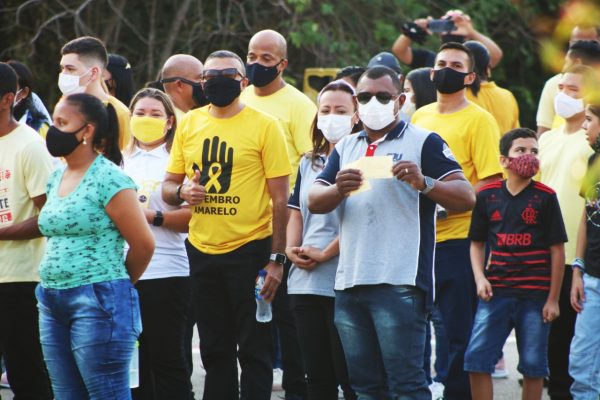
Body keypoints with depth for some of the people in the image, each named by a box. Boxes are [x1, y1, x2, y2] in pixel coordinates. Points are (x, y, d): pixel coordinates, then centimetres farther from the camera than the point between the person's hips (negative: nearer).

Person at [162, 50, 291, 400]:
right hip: (202, 250, 5)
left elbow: (280, 198, -7)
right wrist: (182, 191, -10)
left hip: (250, 250, -5)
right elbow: (168, 186, 14)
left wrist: (276, 259, -11)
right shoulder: (189, 124, 7)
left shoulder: (264, 125, -5)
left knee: (254, 351, 0)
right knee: (215, 351, 12)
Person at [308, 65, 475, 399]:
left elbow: (466, 197, -7)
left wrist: (423, 183, -25)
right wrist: (339, 189, -12)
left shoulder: (424, 143, 2)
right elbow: (315, 202, 11)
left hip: (399, 283, -6)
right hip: (350, 282, 6)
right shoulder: (346, 148, 20)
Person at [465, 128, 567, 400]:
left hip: (535, 295, -2)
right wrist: (480, 278, -3)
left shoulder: (545, 197, 0)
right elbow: (477, 243, 14)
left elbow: (557, 250, 1)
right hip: (496, 292, 2)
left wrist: (553, 299, -2)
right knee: (476, 358, -5)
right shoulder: (487, 196, 6)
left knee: (533, 365, 4)